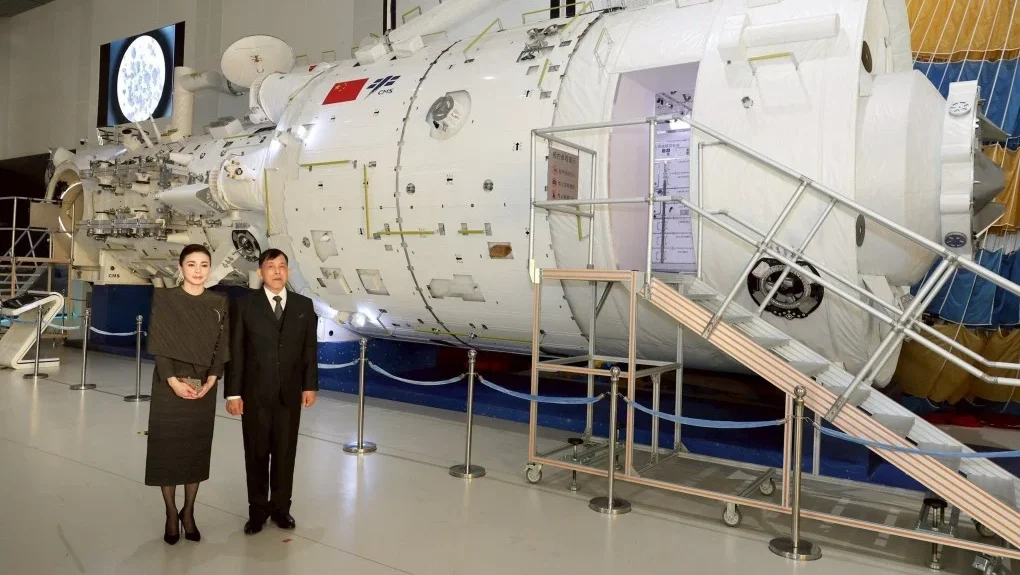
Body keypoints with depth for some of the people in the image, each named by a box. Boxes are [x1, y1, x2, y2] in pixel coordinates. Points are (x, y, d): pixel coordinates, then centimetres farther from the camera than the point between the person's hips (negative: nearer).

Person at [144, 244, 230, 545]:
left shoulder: (219, 303, 4)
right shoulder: (164, 298, -3)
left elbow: (222, 346, 3)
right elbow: (158, 344, -7)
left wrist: (211, 380, -9)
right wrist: (173, 381, -15)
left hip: (204, 387, 2)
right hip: (169, 385, -2)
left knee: (197, 449, 8)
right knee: (167, 448, 3)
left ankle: (188, 513, 22)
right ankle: (171, 516, 18)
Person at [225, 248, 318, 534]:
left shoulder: (304, 305, 4)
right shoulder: (246, 304, -3)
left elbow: (310, 349, 5)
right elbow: (235, 351, -5)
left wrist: (310, 385, 0)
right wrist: (233, 392, -8)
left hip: (289, 392, 2)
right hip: (255, 392, -1)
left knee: (285, 453, 10)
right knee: (256, 453, 9)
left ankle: (280, 507, 24)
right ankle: (257, 509, 24)